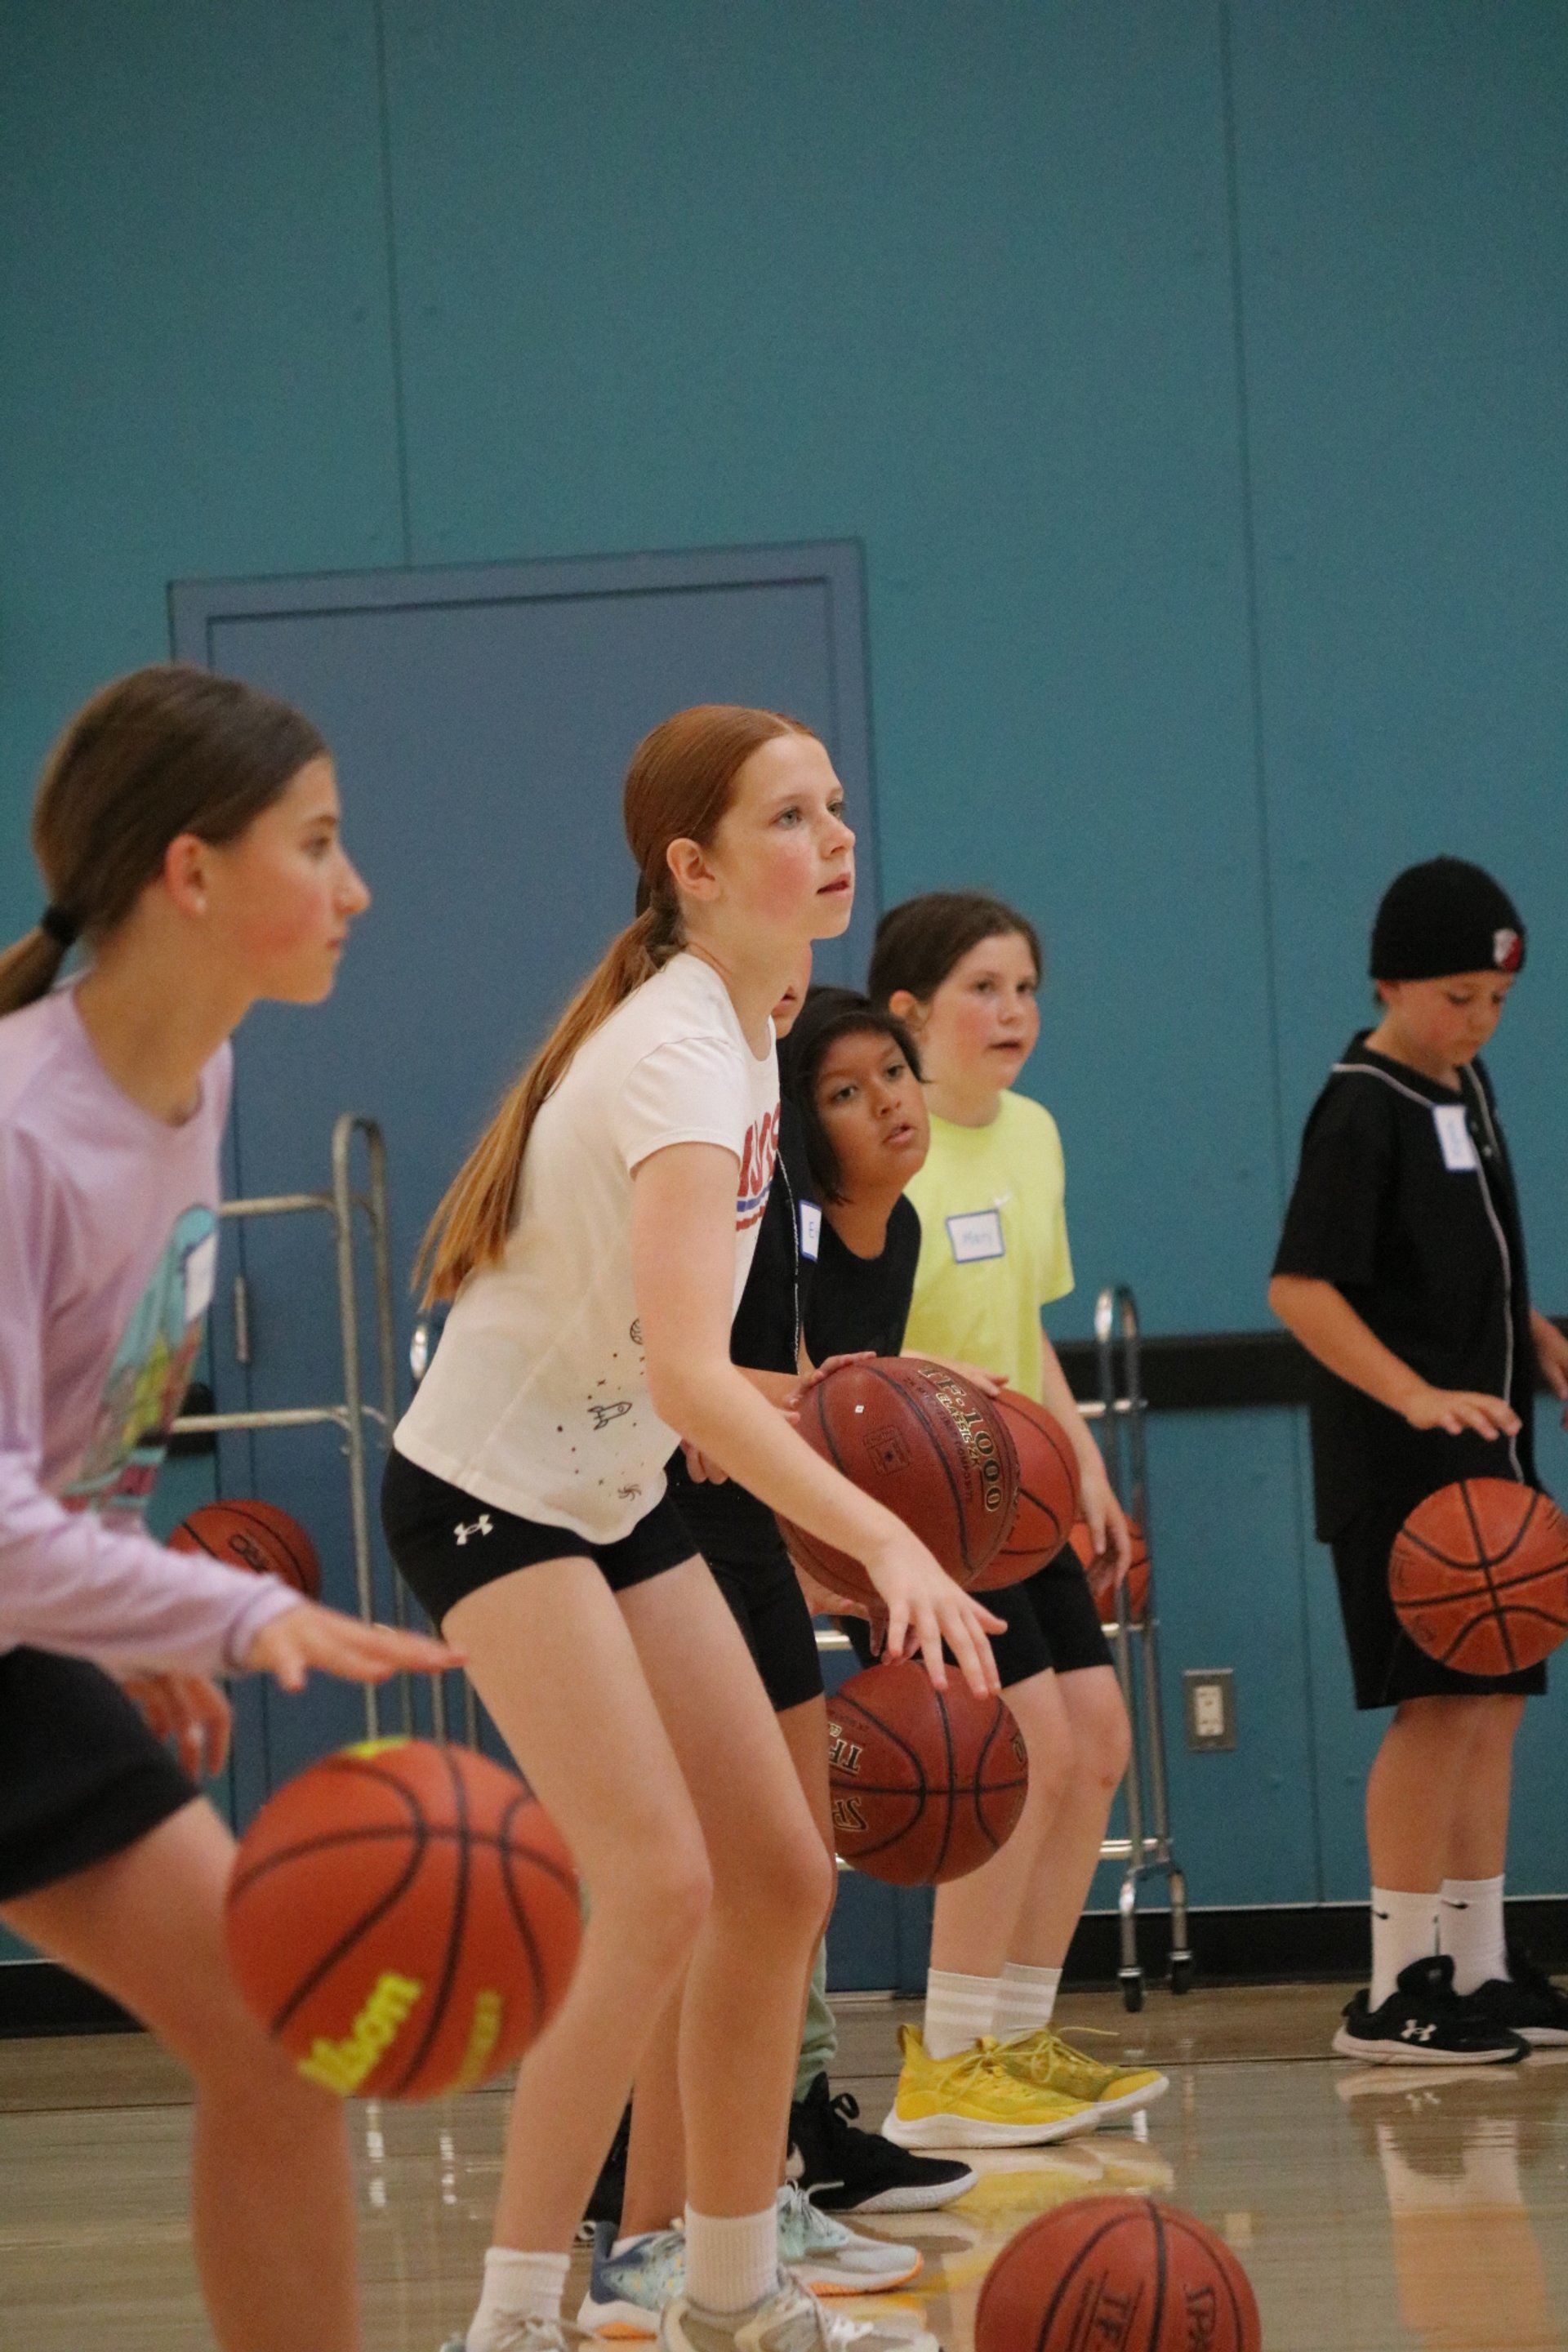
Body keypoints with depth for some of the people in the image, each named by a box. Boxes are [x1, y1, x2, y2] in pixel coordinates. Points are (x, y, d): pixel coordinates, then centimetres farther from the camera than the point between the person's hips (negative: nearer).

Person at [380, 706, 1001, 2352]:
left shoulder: (739, 1025, 4)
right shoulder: (682, 1055, -26)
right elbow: (684, 1370, -40)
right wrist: (888, 1542, -49)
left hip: (616, 1499, 9)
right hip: (487, 1499, -9)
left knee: (780, 1878, 7)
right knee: (659, 1887, -20)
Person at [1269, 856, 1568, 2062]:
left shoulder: (1467, 1088, 13)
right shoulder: (1363, 1111, -13)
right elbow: (1300, 1287, -20)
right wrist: (1419, 1397, -28)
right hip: (1400, 1465, -9)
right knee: (1438, 1702, -9)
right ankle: (1396, 1988, -5)